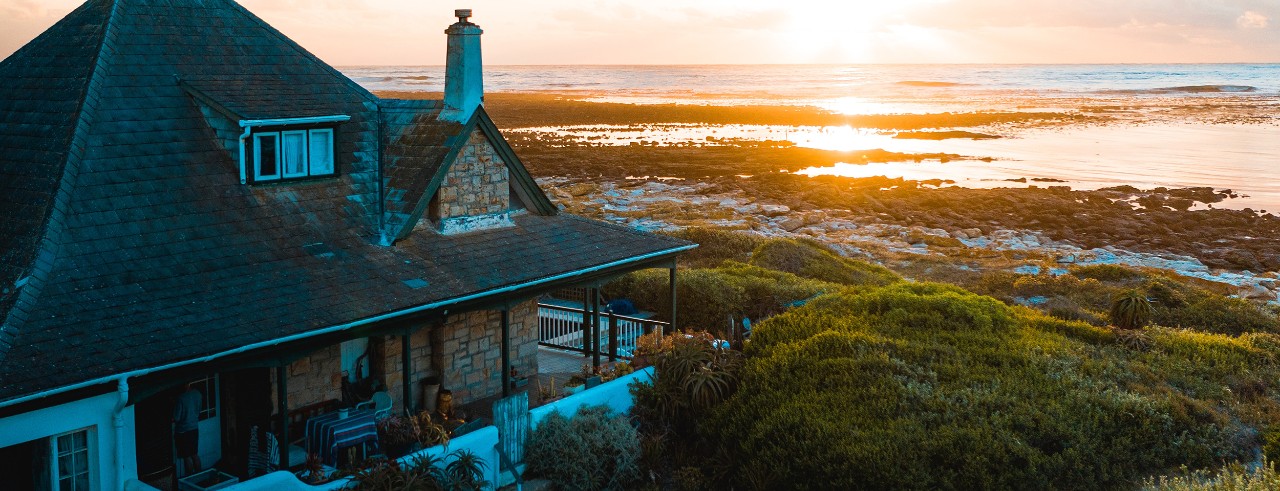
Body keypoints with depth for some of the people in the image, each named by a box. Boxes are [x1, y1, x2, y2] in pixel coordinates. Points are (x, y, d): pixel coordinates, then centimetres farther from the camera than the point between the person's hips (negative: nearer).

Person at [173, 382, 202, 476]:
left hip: (183, 431, -6)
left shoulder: (181, 398, -24)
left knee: (186, 457, 6)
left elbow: (176, 418, -18)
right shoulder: (198, 394, -4)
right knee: (195, 454, 17)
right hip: (195, 428, 6)